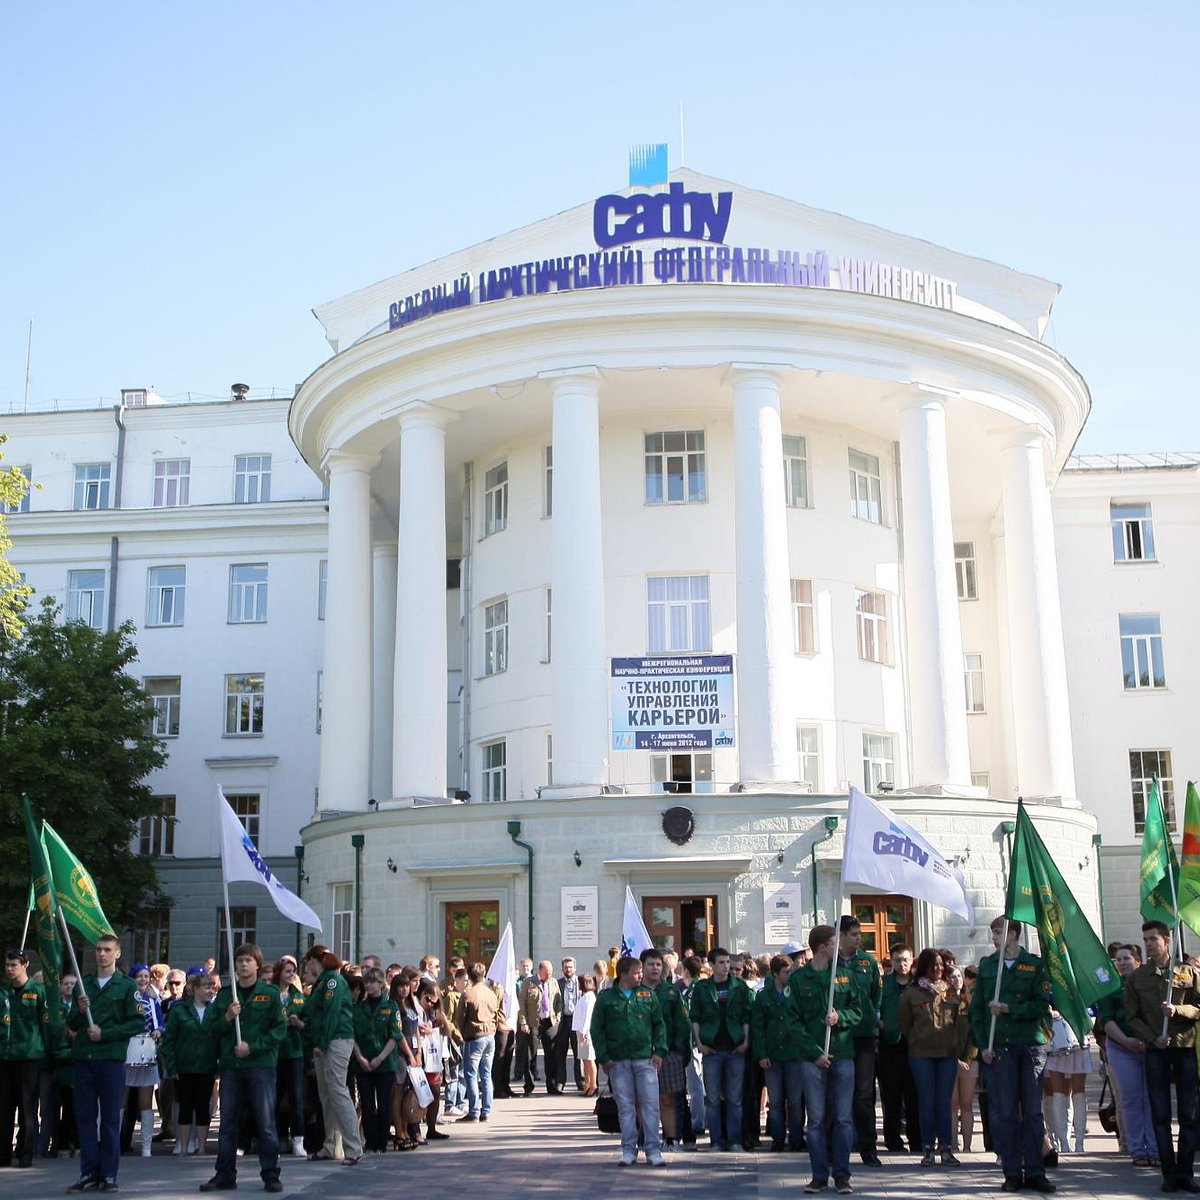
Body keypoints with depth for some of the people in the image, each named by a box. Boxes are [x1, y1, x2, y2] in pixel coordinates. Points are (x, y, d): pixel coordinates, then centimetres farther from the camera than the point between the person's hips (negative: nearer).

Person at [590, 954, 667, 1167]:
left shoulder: (648, 995, 7)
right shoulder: (606, 997, 2)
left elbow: (659, 1024, 9)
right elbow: (596, 1029, 3)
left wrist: (659, 1050, -2)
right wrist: (604, 1057, -3)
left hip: (645, 1059, 1)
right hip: (618, 1061, -1)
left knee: (650, 1104, -1)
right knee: (625, 1106, 5)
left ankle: (653, 1150, 5)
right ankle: (629, 1150, 13)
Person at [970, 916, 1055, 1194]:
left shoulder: (1034, 965, 3)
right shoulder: (986, 965, 9)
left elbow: (1043, 1005, -5)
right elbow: (977, 1008, 7)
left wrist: (1009, 1009, -12)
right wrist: (983, 1044, -1)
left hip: (1031, 1044, -1)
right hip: (997, 1047, 1)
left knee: (1032, 1111, 3)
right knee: (1004, 1112, 0)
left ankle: (1035, 1172, 9)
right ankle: (1012, 1173, 6)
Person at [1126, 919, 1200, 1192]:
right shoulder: (1137, 977, 7)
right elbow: (1132, 1017, 7)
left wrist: (1178, 1010, -14)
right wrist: (1153, 1038, -7)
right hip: (1156, 1051, 1)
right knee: (1160, 1113, 0)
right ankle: (1169, 1172, 5)